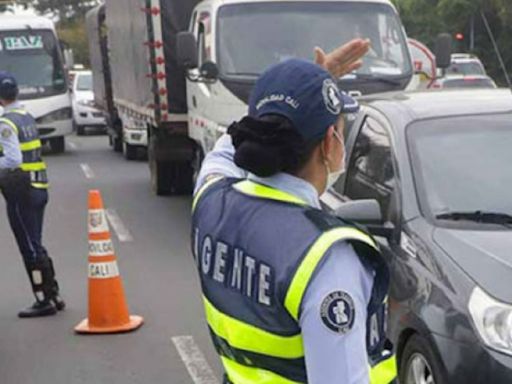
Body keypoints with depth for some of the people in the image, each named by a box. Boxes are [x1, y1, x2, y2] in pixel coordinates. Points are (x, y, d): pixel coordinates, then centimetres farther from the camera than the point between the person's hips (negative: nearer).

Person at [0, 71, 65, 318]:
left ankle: (44, 301, 3)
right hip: (38, 186, 9)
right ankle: (54, 296, 21)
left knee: (30, 248, -1)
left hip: (21, 189, -9)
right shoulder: (27, 117, 11)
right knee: (35, 246, 16)